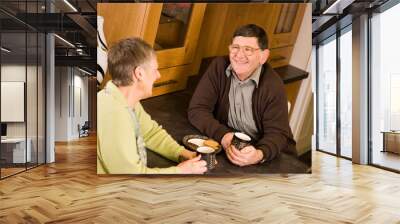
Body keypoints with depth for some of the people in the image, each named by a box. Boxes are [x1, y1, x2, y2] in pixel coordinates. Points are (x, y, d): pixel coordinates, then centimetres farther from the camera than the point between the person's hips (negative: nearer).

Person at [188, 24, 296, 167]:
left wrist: (260, 155, -36)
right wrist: (222, 135, -27)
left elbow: (276, 133, -15)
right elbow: (197, 110, -11)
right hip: (225, 148, 1)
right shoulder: (218, 67, -7)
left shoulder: (274, 86, -13)